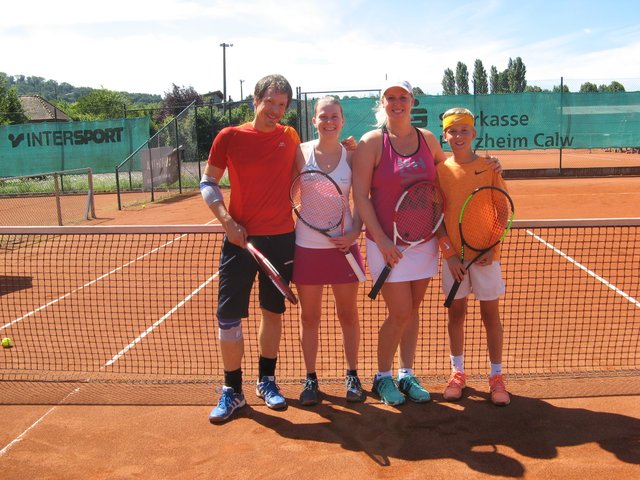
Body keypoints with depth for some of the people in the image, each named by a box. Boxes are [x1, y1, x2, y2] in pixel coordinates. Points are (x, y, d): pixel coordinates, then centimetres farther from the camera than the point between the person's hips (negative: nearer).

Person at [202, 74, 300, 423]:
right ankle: (232, 391, 14)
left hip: (281, 238, 2)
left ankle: (266, 381, 29)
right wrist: (227, 221, -10)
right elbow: (208, 182, 2)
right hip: (241, 237, -2)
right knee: (229, 316, -2)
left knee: (272, 311, 13)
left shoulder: (290, 137, 5)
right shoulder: (229, 137, -3)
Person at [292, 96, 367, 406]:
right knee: (309, 316, 8)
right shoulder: (301, 153, 0)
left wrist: (355, 232, -9)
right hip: (307, 246, 0)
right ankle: (310, 378, 23)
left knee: (348, 314, 10)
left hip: (343, 245, 0)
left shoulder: (352, 156, 1)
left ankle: (352, 376, 25)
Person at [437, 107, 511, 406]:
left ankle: (496, 376, 17)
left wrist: (491, 247, -12)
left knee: (490, 314, 5)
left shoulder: (489, 167, -1)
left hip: (485, 254, -1)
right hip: (453, 255, 1)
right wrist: (449, 254, -9)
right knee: (456, 313, 10)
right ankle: (457, 373, 23)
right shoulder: (439, 171, 1)